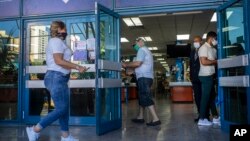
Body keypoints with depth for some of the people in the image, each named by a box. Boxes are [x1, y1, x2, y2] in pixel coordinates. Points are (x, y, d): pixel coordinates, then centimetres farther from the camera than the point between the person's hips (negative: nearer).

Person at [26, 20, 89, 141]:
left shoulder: (57, 42, 22)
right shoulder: (56, 41, -9)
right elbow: (59, 61, -20)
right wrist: (77, 67, -19)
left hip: (59, 78, 11)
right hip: (56, 78, -11)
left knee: (65, 108, 10)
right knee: (61, 109, -9)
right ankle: (35, 130, 0)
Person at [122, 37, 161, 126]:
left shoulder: (142, 50, -6)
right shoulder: (146, 51, 26)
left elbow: (137, 63, -19)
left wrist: (126, 65, -6)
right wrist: (128, 66, 12)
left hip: (144, 77, -11)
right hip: (146, 77, 11)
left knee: (146, 98, -14)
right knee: (142, 97, 15)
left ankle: (155, 119, -16)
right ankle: (140, 117, 23)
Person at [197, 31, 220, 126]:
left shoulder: (213, 49, 17)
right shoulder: (204, 48, -11)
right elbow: (204, 62, -21)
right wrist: (216, 61, -10)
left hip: (211, 75, 9)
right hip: (206, 76, -9)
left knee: (211, 96, 14)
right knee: (206, 97, -6)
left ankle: (215, 117, 23)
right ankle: (202, 119, 0)